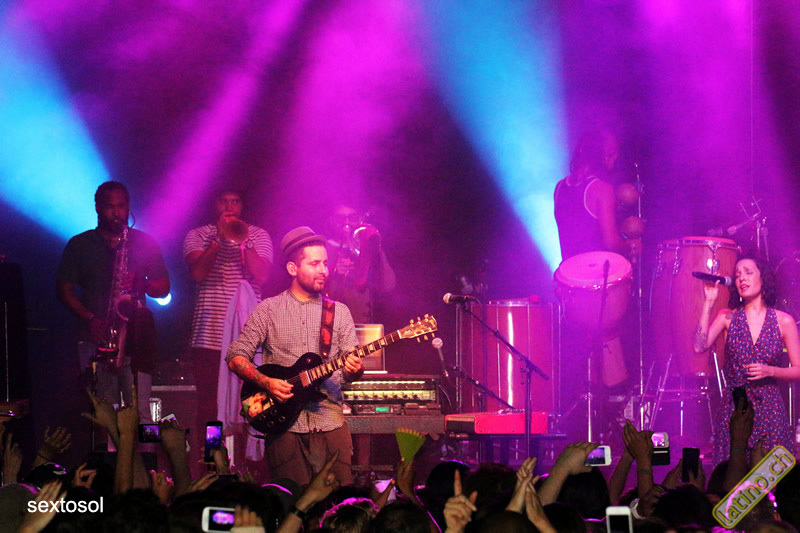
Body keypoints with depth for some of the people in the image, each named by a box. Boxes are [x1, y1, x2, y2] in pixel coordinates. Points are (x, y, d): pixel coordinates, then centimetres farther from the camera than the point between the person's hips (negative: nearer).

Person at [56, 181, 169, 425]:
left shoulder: (145, 243, 14)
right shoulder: (79, 245, 12)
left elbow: (164, 288, 14)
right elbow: (64, 290, 9)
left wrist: (139, 284, -9)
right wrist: (90, 319, -7)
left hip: (135, 335, 0)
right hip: (95, 338, 0)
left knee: (140, 411, -10)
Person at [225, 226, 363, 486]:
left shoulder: (339, 312, 13)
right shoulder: (269, 310, 6)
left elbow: (351, 362, 9)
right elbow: (236, 357, 4)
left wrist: (354, 369, -15)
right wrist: (266, 382, -12)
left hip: (331, 424, 2)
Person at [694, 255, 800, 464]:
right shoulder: (727, 318, 5)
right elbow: (699, 346, -12)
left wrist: (770, 371, -13)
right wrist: (708, 303, -10)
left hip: (769, 409, -1)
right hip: (733, 408, 1)